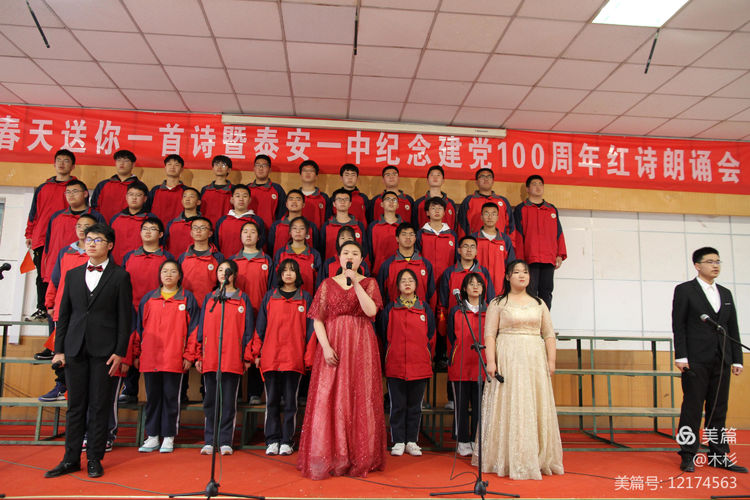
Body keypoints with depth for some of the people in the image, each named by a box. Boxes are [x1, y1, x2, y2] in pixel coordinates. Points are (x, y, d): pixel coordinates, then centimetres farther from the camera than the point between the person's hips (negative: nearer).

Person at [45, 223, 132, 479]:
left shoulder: (120, 276, 0)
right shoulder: (73, 275, 13)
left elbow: (125, 317, -3)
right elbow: (64, 314, 13)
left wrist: (120, 352, -9)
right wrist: (59, 349, 6)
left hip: (104, 350, -3)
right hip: (75, 349, 4)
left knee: (99, 406, 3)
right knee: (75, 405, 9)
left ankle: (94, 459, 13)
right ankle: (71, 459, 19)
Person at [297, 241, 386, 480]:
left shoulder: (369, 283, 8)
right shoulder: (327, 284, 9)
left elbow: (371, 311, -11)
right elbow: (318, 319, 1)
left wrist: (355, 282, -14)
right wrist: (325, 346, -12)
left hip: (361, 347, 0)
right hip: (332, 346, 1)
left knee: (360, 398, 0)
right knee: (329, 398, -2)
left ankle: (359, 458, 11)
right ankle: (331, 458, 9)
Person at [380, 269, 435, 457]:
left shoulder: (424, 308, 7)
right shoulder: (390, 309, 4)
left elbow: (431, 337, 11)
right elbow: (384, 336, 8)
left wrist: (427, 357, 7)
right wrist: (388, 358, 6)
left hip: (419, 366, 1)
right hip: (395, 365, -1)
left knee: (414, 405, 9)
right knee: (398, 405, 4)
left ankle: (411, 442, 19)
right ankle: (398, 442, 15)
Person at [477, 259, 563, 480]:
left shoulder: (539, 304, 15)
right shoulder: (498, 303, 3)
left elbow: (548, 334, 13)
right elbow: (490, 334, -3)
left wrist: (551, 360, 3)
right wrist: (490, 361, -12)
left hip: (535, 361, 4)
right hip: (508, 360, -3)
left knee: (536, 408, 5)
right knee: (510, 407, -2)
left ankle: (538, 459, 15)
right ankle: (510, 460, 6)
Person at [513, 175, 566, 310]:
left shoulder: (552, 210, 20)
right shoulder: (520, 209, 8)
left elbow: (559, 233, 18)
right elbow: (517, 235, 2)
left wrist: (560, 254, 5)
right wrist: (520, 259, -6)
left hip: (549, 259, 4)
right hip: (530, 259, -4)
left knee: (546, 292, 3)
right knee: (530, 292, -7)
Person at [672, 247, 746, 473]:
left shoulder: (725, 294, 16)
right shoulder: (684, 290, 1)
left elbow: (733, 329, 15)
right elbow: (678, 325, -5)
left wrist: (737, 359, 8)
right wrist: (681, 356, -12)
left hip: (721, 361, 5)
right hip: (696, 360, -5)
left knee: (719, 410, 10)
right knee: (692, 408, -2)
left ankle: (718, 455, 18)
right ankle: (688, 456, 5)